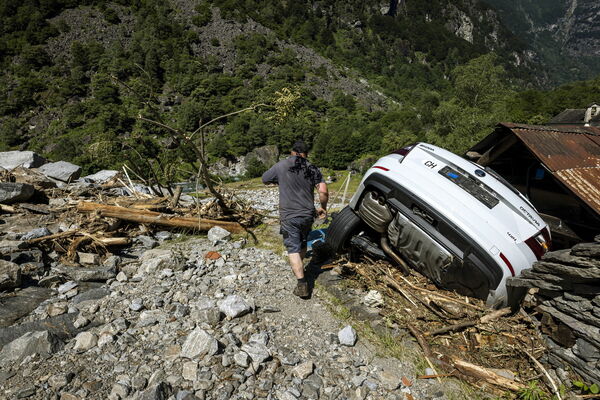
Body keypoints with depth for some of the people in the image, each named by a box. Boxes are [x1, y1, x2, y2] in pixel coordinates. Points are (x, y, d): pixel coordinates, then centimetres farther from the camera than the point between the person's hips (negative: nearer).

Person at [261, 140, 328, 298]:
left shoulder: (281, 166, -4)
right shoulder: (313, 169, 2)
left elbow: (264, 179, 9)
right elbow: (323, 192, -7)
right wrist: (323, 208, 9)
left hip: (289, 216, -3)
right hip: (308, 215, 4)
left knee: (293, 248, -1)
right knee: (302, 243, 24)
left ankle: (302, 284, -9)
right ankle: (299, 269, 42)